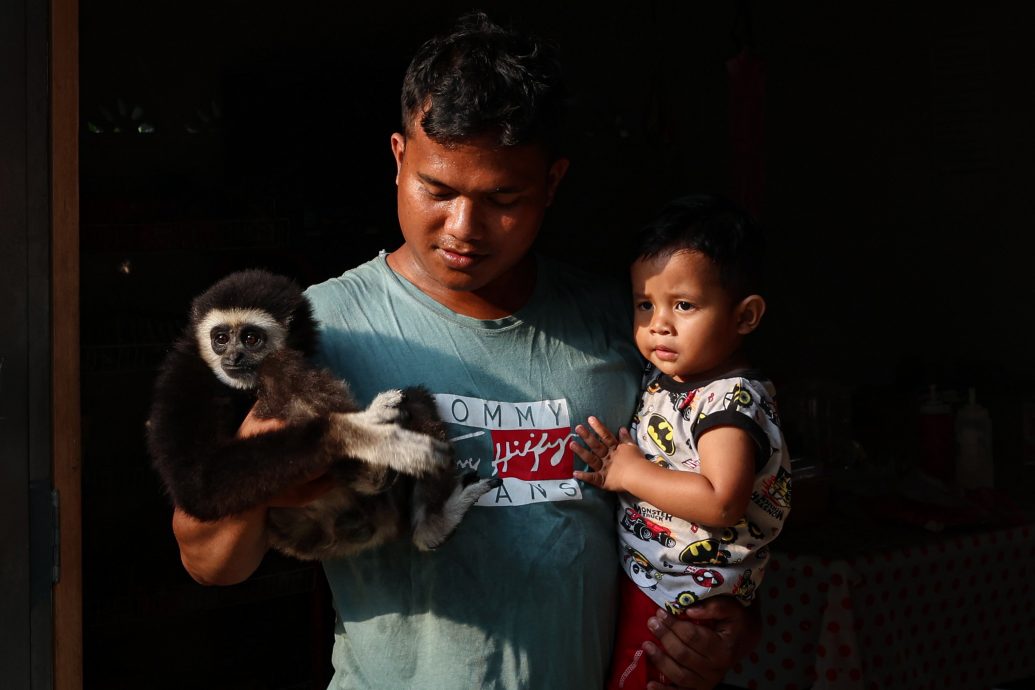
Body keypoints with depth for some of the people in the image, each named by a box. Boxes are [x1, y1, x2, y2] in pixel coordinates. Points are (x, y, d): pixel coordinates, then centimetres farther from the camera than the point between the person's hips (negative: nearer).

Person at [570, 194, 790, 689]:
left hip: (679, 600, -8)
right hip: (636, 576, 9)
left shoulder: (733, 399, -20)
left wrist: (631, 473, -22)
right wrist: (616, 456, 2)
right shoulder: (662, 378, 7)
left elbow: (721, 503, -31)